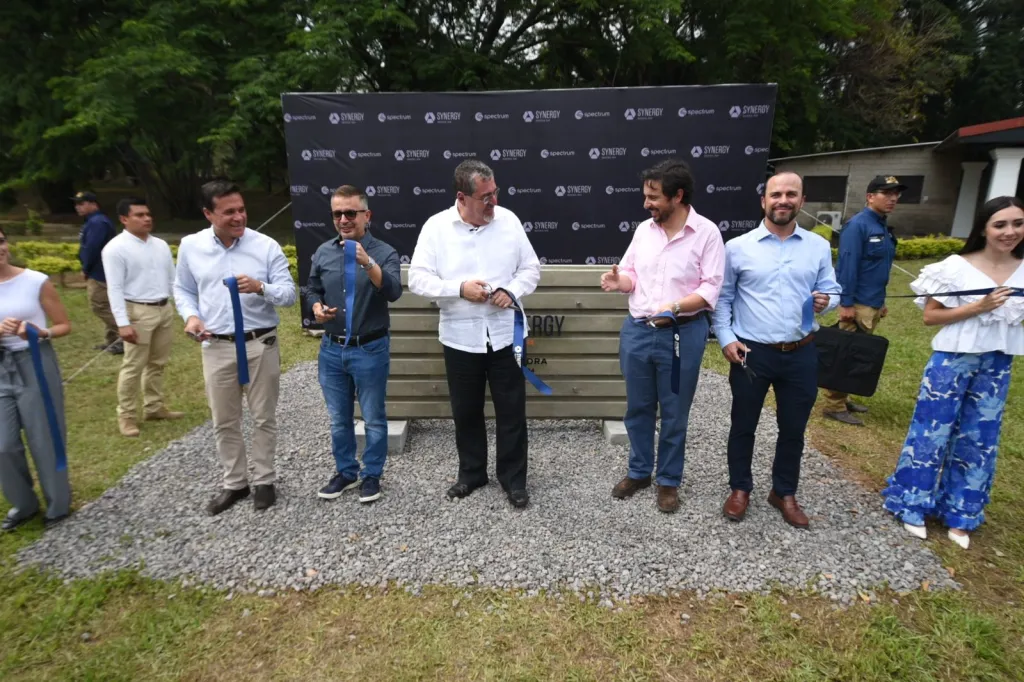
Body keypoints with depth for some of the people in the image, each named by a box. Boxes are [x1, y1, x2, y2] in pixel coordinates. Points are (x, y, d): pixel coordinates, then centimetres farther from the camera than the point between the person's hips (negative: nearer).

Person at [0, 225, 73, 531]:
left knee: (44, 440, 5)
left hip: (36, 365, -3)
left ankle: (58, 505, 24)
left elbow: (64, 325, -1)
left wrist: (42, 334, -20)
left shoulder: (36, 282, -7)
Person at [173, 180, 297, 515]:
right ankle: (234, 483, 30)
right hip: (217, 347, 2)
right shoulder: (190, 246, 2)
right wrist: (191, 316, -6)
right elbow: (183, 290, 13)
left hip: (261, 345, -2)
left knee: (264, 418, 9)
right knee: (224, 422, 12)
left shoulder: (267, 246, -6)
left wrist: (261, 288, -26)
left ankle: (264, 481, 26)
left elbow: (289, 293, -7)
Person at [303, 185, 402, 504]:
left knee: (374, 419, 9)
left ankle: (372, 475, 26)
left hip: (370, 349, -4)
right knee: (339, 419, 16)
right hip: (331, 349, 4)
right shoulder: (323, 252, 3)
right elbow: (311, 287, 15)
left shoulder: (384, 252, -10)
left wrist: (367, 263, -39)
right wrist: (316, 307, -6)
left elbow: (393, 292, -25)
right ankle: (345, 472, 34)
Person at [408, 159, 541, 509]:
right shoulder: (436, 227, -5)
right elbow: (417, 278, -7)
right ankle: (472, 472, 34)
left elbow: (531, 268, 5)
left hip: (505, 334, 1)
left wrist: (512, 291, -14)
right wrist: (459, 288, -20)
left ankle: (513, 478, 25)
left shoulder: (509, 220, 0)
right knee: (466, 411, 14)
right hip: (460, 338, 0)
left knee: (512, 411, 7)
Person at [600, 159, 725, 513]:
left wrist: (676, 306, -26)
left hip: (682, 334, -4)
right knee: (638, 408, 15)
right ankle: (638, 472, 33)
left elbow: (710, 288, -11)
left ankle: (669, 481, 29)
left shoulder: (707, 232, -8)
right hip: (637, 330, 4)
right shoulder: (644, 229, 6)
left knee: (674, 414, 10)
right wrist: (619, 280, -12)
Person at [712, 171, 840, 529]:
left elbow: (832, 291, 12)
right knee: (743, 425, 11)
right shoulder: (738, 247, -3)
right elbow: (722, 298, 1)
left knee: (793, 428, 14)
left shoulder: (819, 247, 5)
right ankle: (740, 489, 30)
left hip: (801, 354, 3)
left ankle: (784, 493, 34)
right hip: (751, 352, -2)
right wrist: (726, 338, -9)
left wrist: (826, 301, -11)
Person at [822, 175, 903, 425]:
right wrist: (846, 303, -22)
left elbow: (880, 267, 19)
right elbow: (848, 265, -19)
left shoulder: (883, 227, 15)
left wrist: (881, 301, 19)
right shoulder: (858, 225, -13)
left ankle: (842, 399, 25)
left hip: (873, 303, 9)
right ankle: (834, 405, 4)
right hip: (857, 303, -9)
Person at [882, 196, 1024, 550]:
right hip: (953, 359, -4)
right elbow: (930, 316, -10)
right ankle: (913, 505, 20)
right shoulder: (957, 267, -11)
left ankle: (958, 515, 27)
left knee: (979, 439, 12)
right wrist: (979, 307, -19)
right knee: (932, 431, 3)